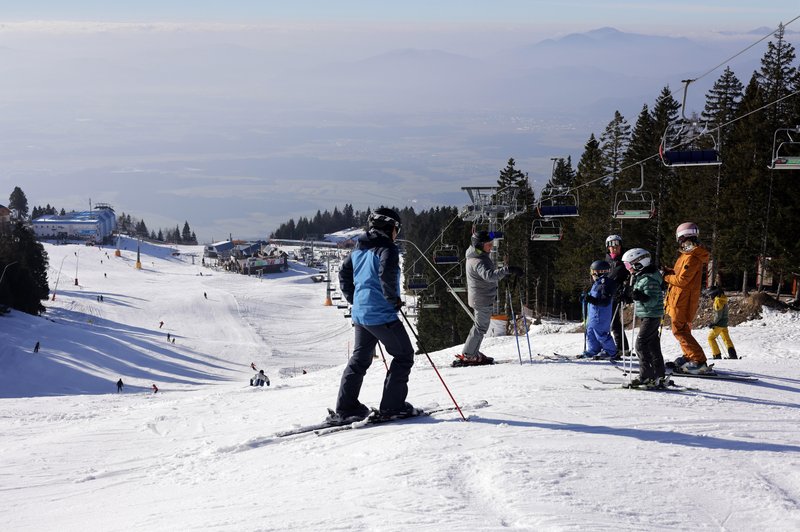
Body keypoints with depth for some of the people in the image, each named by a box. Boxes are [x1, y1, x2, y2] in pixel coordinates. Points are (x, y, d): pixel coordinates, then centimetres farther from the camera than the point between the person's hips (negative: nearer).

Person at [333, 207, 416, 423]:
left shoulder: (358, 250, 14)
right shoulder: (387, 249, -12)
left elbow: (344, 274, 20)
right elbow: (387, 274, -28)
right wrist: (394, 299, -15)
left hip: (360, 314, 8)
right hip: (382, 314, -8)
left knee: (359, 360, 16)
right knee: (404, 356, 5)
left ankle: (345, 409, 12)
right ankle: (392, 406, 1)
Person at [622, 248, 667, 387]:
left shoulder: (649, 279, -19)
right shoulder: (640, 277, 12)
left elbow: (653, 300, -25)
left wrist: (641, 297, -41)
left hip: (650, 317, -10)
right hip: (646, 317, 10)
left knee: (641, 344, -12)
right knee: (653, 346, 12)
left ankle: (646, 376, -12)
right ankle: (659, 377, 15)